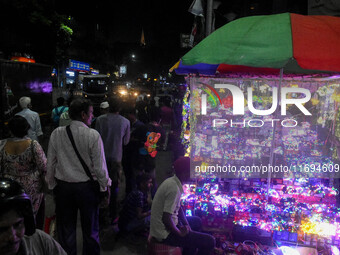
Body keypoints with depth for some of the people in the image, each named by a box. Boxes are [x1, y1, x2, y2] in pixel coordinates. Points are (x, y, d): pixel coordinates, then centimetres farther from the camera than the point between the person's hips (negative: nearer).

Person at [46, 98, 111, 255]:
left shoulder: (56, 133, -4)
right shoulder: (93, 135, -15)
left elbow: (50, 164, 3)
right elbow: (99, 166, -12)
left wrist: (52, 185, 15)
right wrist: (105, 186, 1)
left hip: (62, 187, 3)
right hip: (87, 187, -3)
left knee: (65, 229, 17)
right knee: (90, 230, 14)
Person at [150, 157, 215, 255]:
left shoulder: (172, 181, 5)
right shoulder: (174, 188, -25)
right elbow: (166, 219, -28)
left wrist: (186, 225, 9)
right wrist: (180, 233, -13)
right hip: (165, 234, -10)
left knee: (196, 221, 30)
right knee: (209, 241, -11)